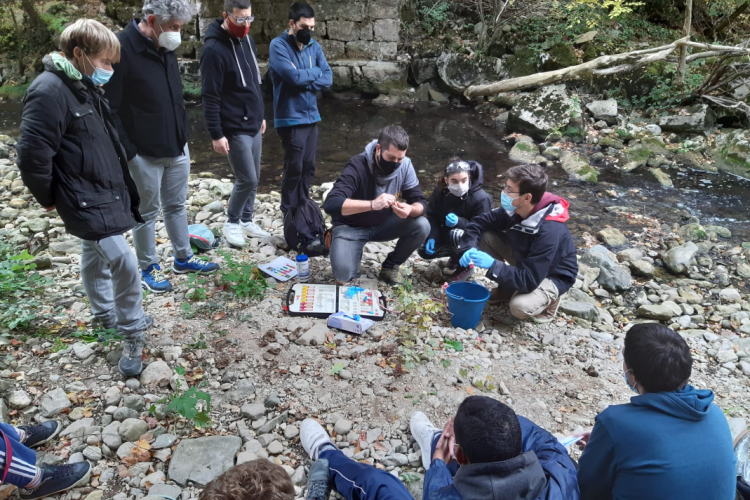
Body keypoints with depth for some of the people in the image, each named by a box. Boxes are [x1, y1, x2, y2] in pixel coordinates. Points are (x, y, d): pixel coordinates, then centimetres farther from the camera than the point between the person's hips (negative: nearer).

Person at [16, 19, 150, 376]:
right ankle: (133, 336, 3)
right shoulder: (49, 91, -21)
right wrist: (48, 197, -8)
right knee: (124, 264, -14)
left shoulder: (86, 88, 10)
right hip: (85, 200, -10)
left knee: (96, 255, 24)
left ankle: (105, 314, 42)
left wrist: (123, 188, 21)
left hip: (107, 192, 10)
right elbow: (31, 153, -21)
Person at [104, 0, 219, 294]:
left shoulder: (166, 48, 7)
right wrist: (127, 151, -17)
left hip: (178, 148, 7)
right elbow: (110, 108, -17)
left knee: (176, 205, 17)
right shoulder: (121, 49, -17)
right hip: (144, 153, -7)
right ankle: (149, 269, 23)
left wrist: (183, 135, 15)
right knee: (147, 212, 7)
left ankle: (184, 259, 32)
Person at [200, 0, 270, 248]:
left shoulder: (247, 40, 9)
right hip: (234, 129, -8)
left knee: (253, 179, 12)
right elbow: (210, 97, -17)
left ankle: (246, 220, 28)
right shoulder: (214, 49, -17)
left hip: (253, 125, 8)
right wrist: (216, 134, -18)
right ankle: (232, 223, 17)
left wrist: (261, 115, 20)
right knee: (247, 180, -4)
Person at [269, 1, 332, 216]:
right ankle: (289, 214, 14)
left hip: (311, 116, 6)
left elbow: (328, 78, 2)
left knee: (308, 167, 11)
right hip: (291, 119, -6)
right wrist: (315, 72, -4)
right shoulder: (278, 45, -10)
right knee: (294, 168, 0)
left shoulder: (314, 46, 9)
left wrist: (305, 82, -14)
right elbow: (294, 77, -22)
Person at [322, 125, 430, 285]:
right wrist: (372, 204, -51)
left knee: (422, 226, -20)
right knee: (343, 272, -27)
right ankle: (354, 250, 9)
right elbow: (331, 204, -39)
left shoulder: (405, 165, -15)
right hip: (351, 227, -4)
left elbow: (420, 202, -11)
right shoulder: (358, 166, -29)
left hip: (383, 223, 4)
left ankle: (390, 266, 3)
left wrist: (410, 209, -37)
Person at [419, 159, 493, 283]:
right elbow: (432, 217, -4)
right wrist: (432, 237, -21)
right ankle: (457, 255, 17)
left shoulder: (481, 198, -28)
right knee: (425, 252, -12)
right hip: (446, 236, 5)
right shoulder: (440, 191, -13)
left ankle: (466, 266, -6)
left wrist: (458, 222, -44)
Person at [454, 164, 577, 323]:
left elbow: (528, 280, -37)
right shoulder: (514, 208, -17)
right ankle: (507, 289, 6)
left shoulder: (549, 232, -38)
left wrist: (492, 265, -43)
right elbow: (480, 222, -5)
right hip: (525, 258, 7)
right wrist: (468, 248, -23)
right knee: (485, 236, -11)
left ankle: (549, 299, 2)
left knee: (520, 307, -34)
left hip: (554, 276, -7)